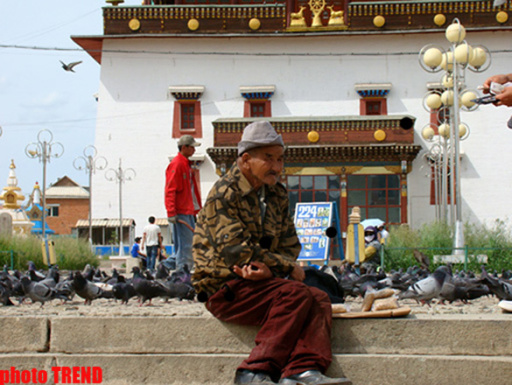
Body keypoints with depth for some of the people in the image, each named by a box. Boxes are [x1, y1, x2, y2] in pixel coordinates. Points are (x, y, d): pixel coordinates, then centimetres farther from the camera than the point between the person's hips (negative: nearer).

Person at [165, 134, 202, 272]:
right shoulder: (176, 164, -11)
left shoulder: (187, 164, 18)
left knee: (191, 244, 11)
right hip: (180, 213, -10)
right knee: (185, 245, -9)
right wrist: (171, 213, -23)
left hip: (188, 212, 10)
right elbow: (170, 191, -17)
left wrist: (197, 209, 20)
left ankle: (167, 264, 20)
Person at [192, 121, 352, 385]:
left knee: (318, 299, -16)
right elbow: (235, 249, -18)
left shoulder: (277, 195, 15)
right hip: (222, 287, -7)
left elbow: (290, 245, 11)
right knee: (295, 294, -27)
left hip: (259, 283, 7)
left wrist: (269, 269, -13)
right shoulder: (224, 194, -9)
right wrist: (288, 268, -14)